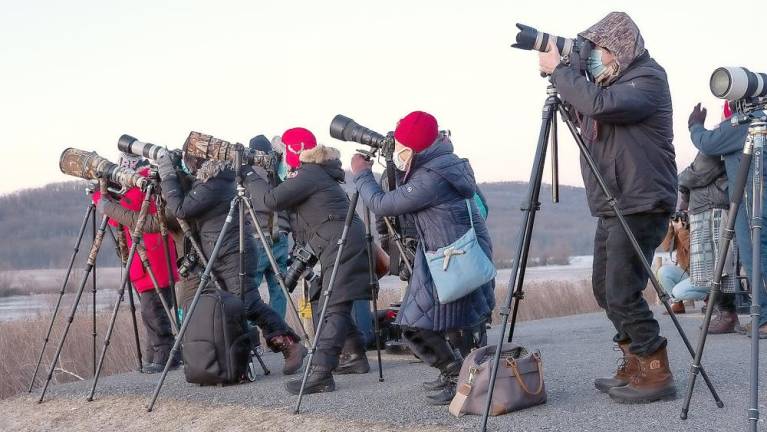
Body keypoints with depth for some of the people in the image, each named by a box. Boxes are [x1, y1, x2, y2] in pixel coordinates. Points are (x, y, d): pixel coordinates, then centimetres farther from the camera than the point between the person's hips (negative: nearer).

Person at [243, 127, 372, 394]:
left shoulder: (308, 174, -10)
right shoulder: (317, 172, 20)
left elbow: (271, 200, -18)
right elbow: (288, 205, 29)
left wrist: (251, 176, -4)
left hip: (341, 243, -11)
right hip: (339, 244, 11)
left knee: (334, 307, -17)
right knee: (335, 305, 16)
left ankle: (321, 374, -24)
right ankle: (360, 358, 24)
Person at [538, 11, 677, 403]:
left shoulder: (647, 78, -11)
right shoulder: (609, 81, 15)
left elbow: (598, 104, -27)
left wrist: (560, 70, -17)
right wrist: (560, 76, 6)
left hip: (640, 207, -9)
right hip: (611, 208, 9)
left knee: (623, 293, -11)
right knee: (606, 290, 12)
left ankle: (655, 375, -2)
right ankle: (635, 367, 22)